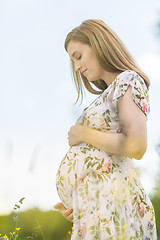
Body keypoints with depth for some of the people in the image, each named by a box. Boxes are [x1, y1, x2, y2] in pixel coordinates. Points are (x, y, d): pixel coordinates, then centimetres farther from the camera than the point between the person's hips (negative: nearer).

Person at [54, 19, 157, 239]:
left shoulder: (128, 81, -2)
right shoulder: (109, 94, 24)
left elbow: (136, 147, -18)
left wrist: (83, 134, -6)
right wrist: (75, 205, 9)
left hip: (107, 199, -9)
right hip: (89, 206, 9)